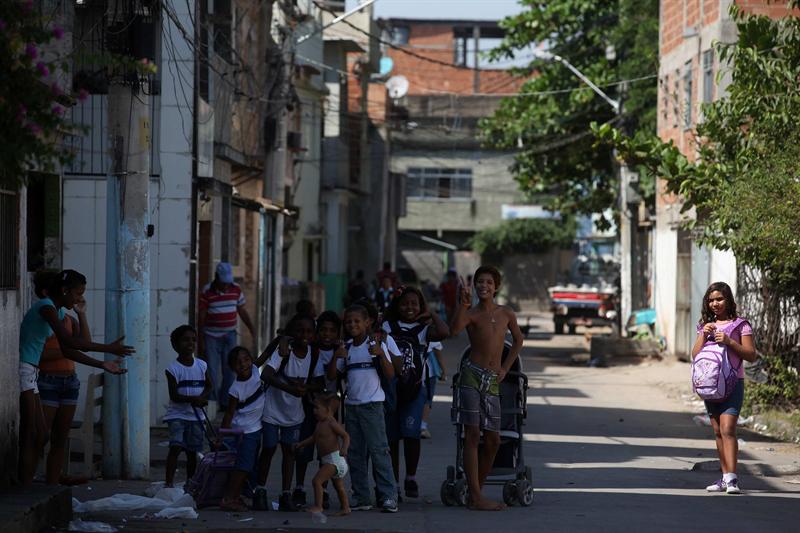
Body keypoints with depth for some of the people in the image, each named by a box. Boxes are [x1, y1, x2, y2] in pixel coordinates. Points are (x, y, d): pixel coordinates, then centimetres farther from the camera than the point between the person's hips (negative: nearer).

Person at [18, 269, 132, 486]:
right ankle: (24, 488, -10)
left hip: (30, 374, 10)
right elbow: (69, 341, -25)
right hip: (22, 370, -10)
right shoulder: (46, 307, -14)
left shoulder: (58, 312, 15)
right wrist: (109, 348, -24)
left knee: (41, 435, 11)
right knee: (31, 436, -10)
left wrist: (101, 365, 14)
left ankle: (25, 485, 13)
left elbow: (66, 350, 19)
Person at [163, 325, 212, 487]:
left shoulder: (202, 366, 4)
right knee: (176, 447, -18)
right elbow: (174, 395, -14)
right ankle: (169, 482, -18)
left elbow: (208, 386, 12)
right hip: (177, 414, -4)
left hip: (196, 415, 4)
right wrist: (193, 399, -28)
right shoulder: (173, 369, -9)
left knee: (192, 451, 10)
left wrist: (203, 397, -10)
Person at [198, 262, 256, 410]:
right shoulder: (207, 292, -8)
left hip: (230, 335, 3)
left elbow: (242, 310, 13)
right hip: (211, 336, -3)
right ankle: (212, 402, 2)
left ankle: (226, 402, 14)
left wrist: (251, 328, 3)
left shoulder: (236, 290, 3)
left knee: (229, 370, 4)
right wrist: (201, 341, -7)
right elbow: (201, 317, -6)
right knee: (212, 371, -3)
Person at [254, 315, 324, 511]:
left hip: (294, 412, 4)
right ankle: (260, 492, 15)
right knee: (268, 449, 3)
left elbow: (320, 383, -7)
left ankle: (286, 495, 11)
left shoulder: (314, 354, -8)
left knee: (289, 450, 6)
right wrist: (290, 388, -46)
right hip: (272, 409, -4)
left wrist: (304, 386, -28)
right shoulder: (283, 351, -21)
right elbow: (266, 375, -35)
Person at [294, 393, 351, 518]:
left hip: (334, 458, -10)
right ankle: (345, 507, 21)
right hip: (327, 459, 10)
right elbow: (314, 438, 27)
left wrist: (344, 448, -34)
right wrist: (301, 444, 20)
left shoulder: (331, 423, -15)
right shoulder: (320, 424, 13)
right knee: (339, 486, 15)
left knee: (317, 480, -14)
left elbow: (345, 436, -19)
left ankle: (318, 506, -13)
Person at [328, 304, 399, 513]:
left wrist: (381, 354, -24)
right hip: (351, 405, 6)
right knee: (355, 453, 6)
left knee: (378, 449, -10)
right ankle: (361, 498, 11)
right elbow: (332, 376, 8)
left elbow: (390, 375, -10)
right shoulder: (346, 349, 12)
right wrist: (336, 357, -8)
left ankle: (389, 496, -11)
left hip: (372, 404, -6)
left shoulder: (377, 345, -3)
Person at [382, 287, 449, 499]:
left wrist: (431, 314, -4)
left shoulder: (424, 329, 6)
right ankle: (393, 482, 15)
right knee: (391, 436, 5)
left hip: (415, 388, -1)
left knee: (411, 433, -15)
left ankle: (411, 478, -1)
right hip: (390, 387, 1)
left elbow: (444, 332, -14)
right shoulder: (387, 327, 9)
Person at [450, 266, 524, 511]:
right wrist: (464, 301, -32)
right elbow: (455, 329, -24)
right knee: (472, 434, -8)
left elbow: (518, 339, 27)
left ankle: (477, 491, 17)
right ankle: (476, 496, -10)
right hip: (472, 375, -5)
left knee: (493, 440, 4)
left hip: (493, 381, 5)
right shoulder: (471, 313, -2)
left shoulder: (506, 314, 10)